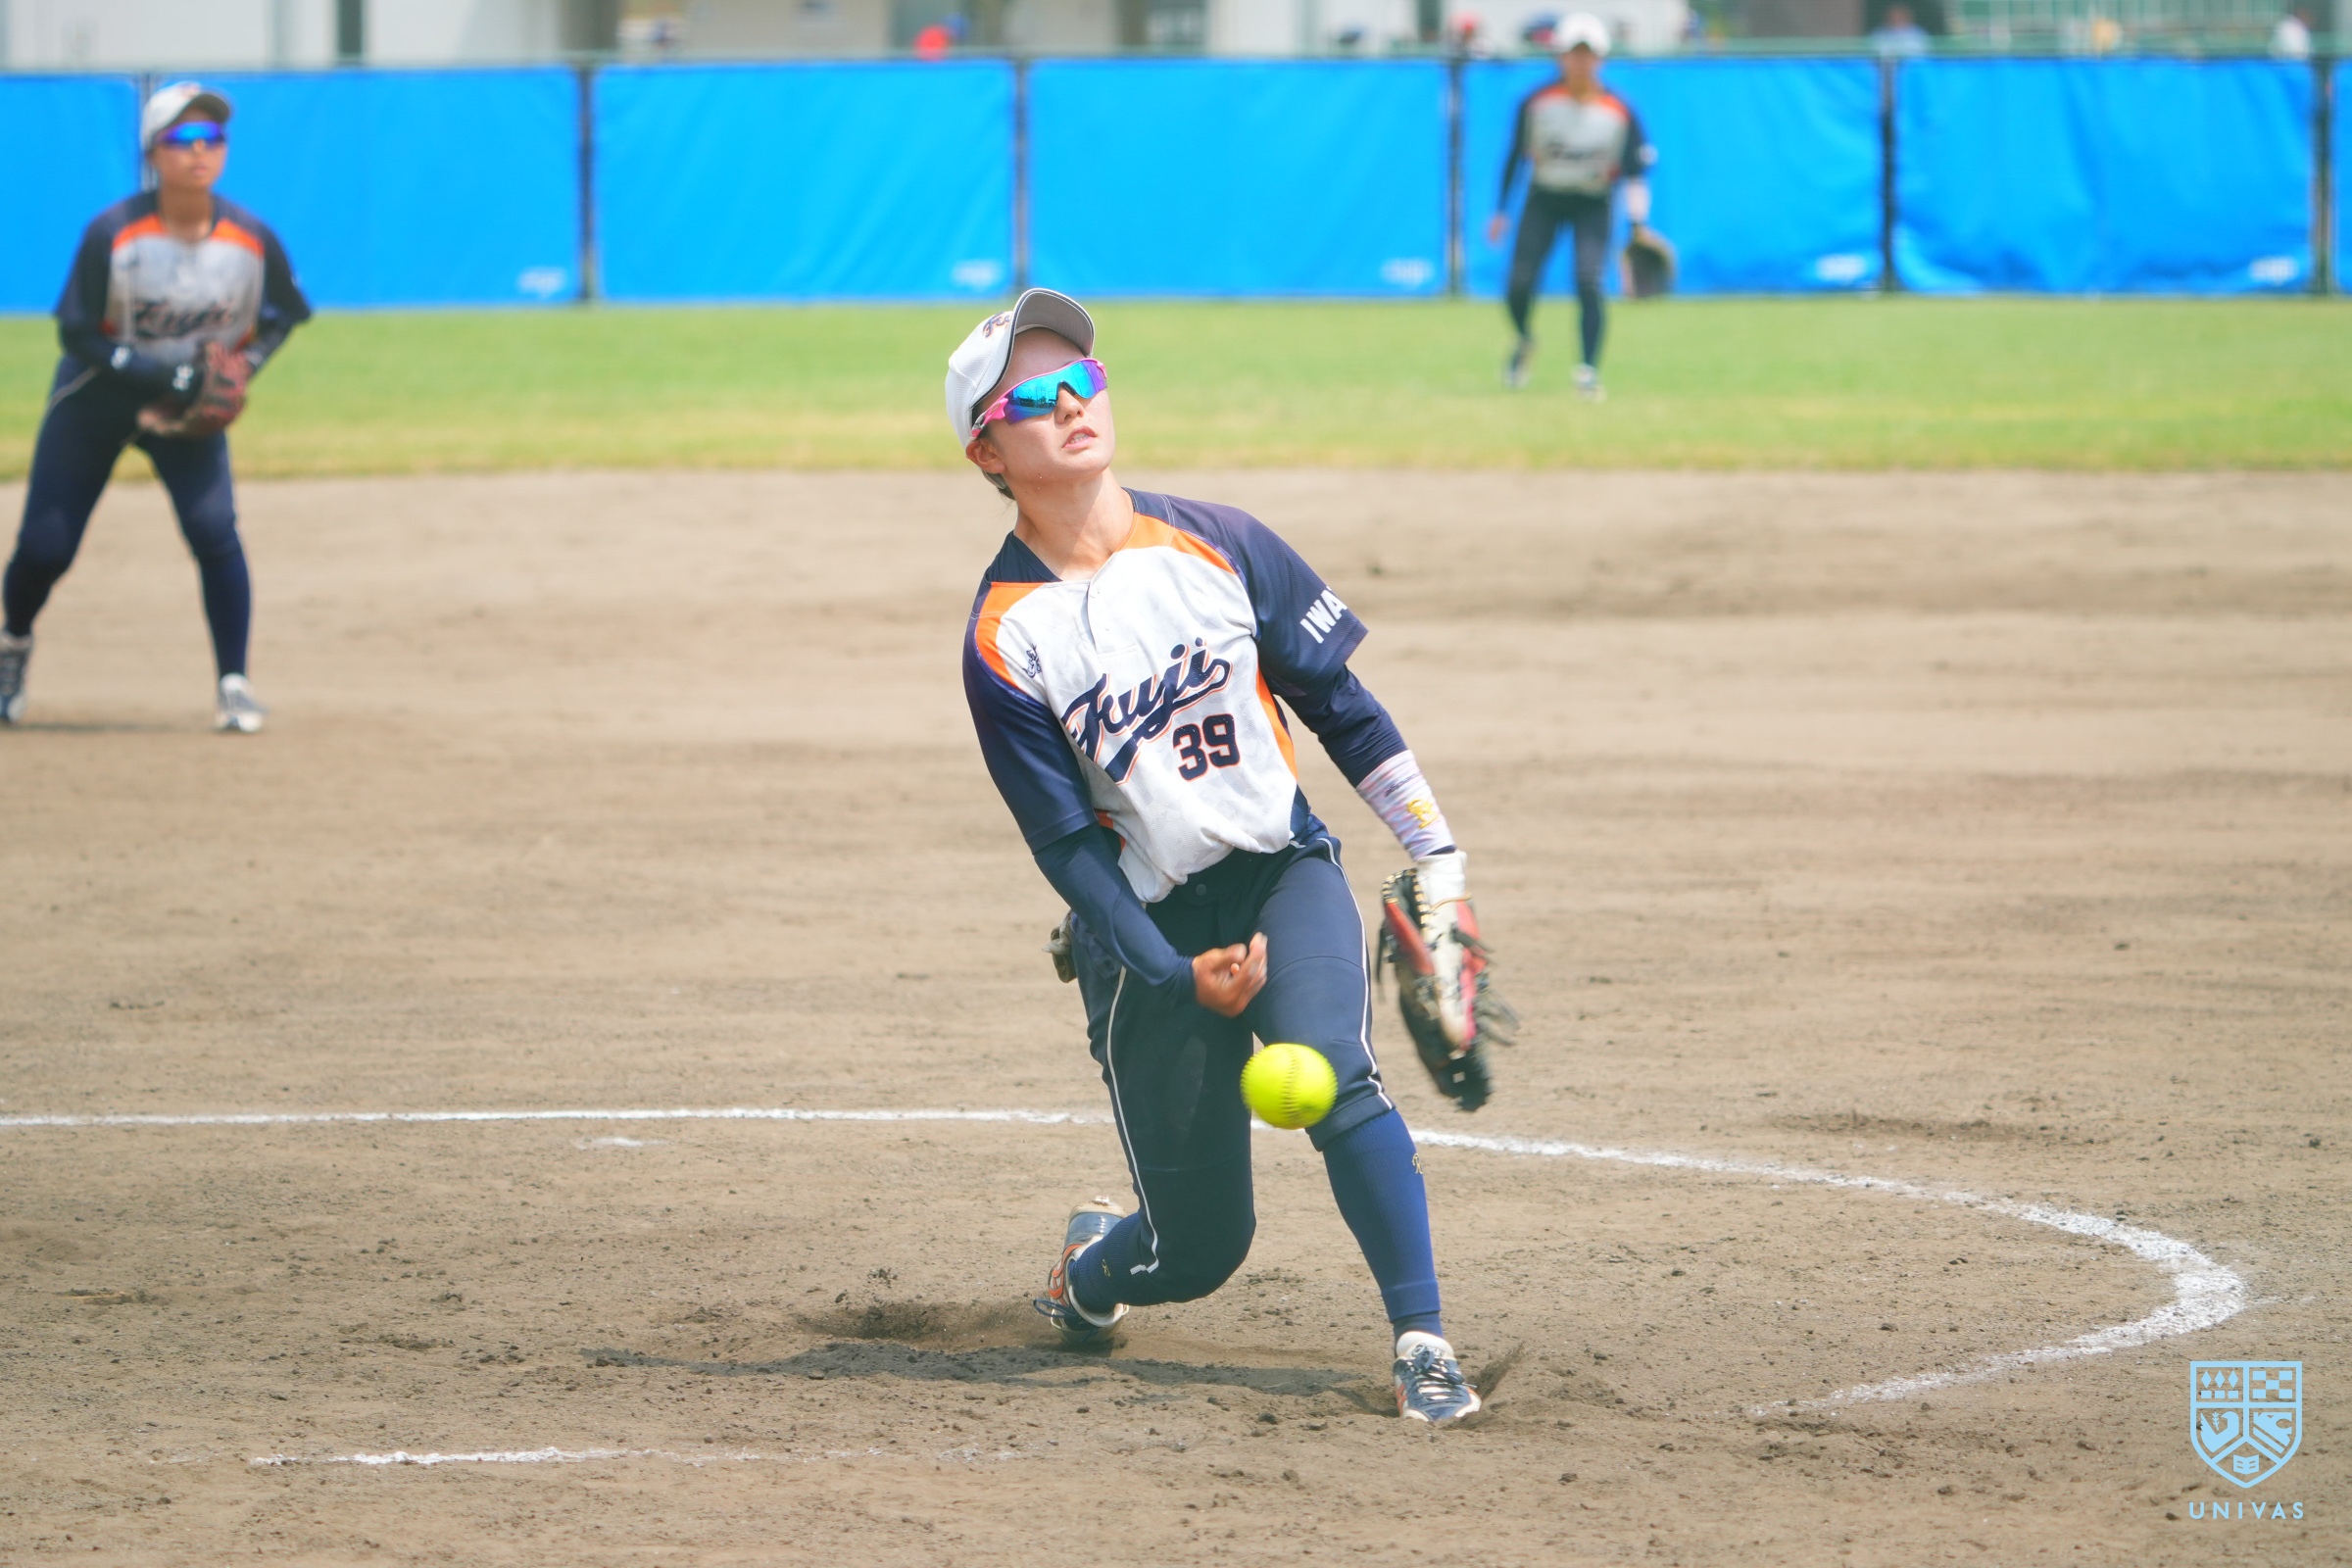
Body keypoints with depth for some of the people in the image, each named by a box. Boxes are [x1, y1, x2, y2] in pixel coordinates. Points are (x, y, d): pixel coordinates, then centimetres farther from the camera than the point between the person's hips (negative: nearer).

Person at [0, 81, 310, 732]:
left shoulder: (252, 239, -15)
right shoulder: (112, 232, -22)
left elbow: (281, 313, 4)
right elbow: (77, 332, -17)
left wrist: (243, 366, -14)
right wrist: (163, 377, -28)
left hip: (192, 410, 1)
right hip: (96, 401, -1)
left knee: (214, 529, -19)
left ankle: (233, 683, -5)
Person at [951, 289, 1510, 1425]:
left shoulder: (1216, 543, -2)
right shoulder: (1005, 639, -9)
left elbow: (1339, 706, 5)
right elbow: (1066, 844, -10)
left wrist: (1439, 863, 2)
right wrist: (1179, 977, -19)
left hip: (1283, 873, 1)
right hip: (1144, 931, -1)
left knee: (1333, 1073, -29)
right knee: (1199, 1249, 1)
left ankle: (1423, 1343, -25)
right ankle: (1091, 1268, 36)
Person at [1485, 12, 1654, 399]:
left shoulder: (1619, 113, -9)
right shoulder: (1537, 102, -7)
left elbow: (1635, 174, -6)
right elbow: (1516, 157, 3)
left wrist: (1637, 222, -17)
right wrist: (1501, 211, 3)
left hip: (1593, 206, -1)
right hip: (1543, 200, 1)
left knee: (1588, 281, -22)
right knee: (1519, 285, -8)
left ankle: (1589, 371, -20)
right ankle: (1524, 342, 26)